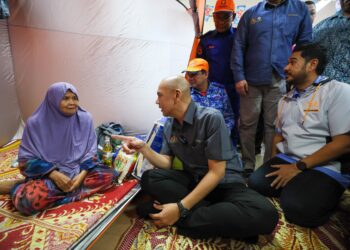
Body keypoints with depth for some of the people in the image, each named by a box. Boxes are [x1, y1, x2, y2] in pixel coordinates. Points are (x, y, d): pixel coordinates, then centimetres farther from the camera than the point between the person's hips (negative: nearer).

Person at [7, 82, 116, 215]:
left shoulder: (85, 118, -6)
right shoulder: (36, 122, -12)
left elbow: (90, 152, -1)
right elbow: (27, 158, -6)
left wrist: (82, 174, -18)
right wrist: (54, 174, -19)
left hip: (78, 170, 4)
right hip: (47, 173, -3)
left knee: (108, 175, -22)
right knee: (27, 200, -34)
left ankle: (51, 192, -17)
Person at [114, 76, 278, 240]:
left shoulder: (211, 118, -20)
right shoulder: (169, 125, 2)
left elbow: (216, 172, -21)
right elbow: (166, 163, 0)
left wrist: (181, 208, -26)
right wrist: (143, 148, -19)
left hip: (224, 182, -4)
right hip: (193, 179, 5)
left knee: (264, 213, -33)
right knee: (148, 178, -20)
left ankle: (183, 218, -23)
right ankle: (217, 213, -20)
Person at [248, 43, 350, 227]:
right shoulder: (285, 99, 15)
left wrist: (298, 167, -17)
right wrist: (274, 164, 5)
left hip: (325, 168, -5)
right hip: (286, 161, 6)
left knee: (296, 206, -28)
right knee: (256, 182, -18)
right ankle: (294, 189, 4)